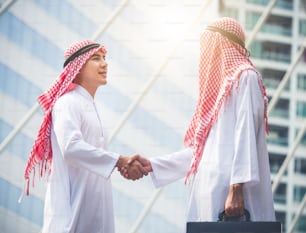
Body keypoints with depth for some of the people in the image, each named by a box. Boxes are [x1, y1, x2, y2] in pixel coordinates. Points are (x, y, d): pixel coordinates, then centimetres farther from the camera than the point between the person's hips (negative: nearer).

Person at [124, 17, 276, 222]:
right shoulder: (220, 85, 24)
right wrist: (152, 165, 21)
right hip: (213, 188, 8)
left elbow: (245, 135, -13)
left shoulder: (244, 77, -1)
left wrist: (236, 189, -22)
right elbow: (200, 149, 23)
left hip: (229, 187, -8)